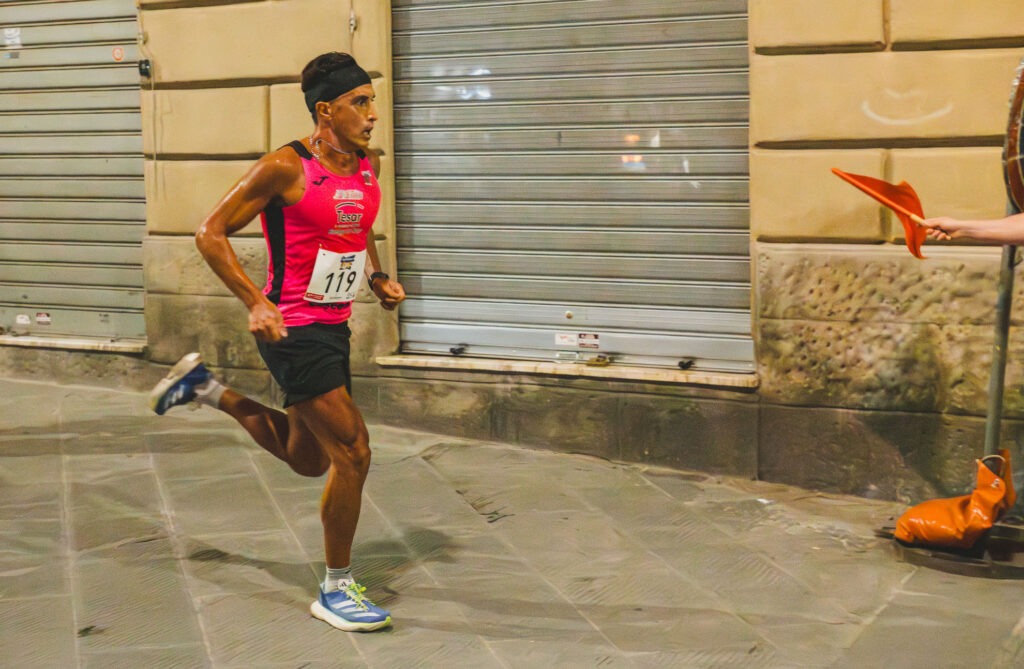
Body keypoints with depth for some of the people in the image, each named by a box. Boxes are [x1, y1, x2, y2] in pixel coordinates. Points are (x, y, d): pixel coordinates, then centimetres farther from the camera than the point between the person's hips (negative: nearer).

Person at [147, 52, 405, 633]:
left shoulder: (370, 165, 7)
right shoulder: (285, 168, -15)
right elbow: (212, 234, -11)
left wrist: (379, 278, 6)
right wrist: (256, 302, -21)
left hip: (334, 328, 8)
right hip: (293, 329, -8)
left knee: (308, 459, 20)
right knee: (353, 452, -11)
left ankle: (206, 388, 37)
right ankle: (336, 589, 4)